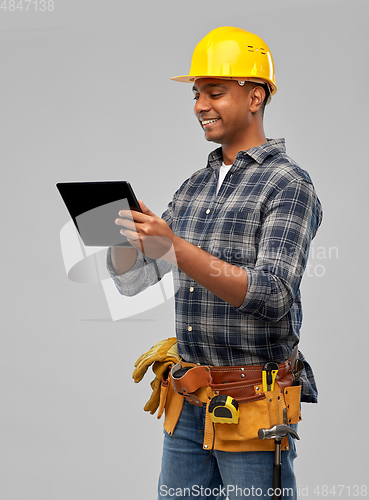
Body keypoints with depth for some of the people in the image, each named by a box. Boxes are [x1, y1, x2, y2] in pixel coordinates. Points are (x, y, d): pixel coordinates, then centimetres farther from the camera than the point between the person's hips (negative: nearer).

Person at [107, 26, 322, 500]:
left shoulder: (288, 184, -8)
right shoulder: (193, 186, 14)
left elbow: (273, 297, -20)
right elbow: (130, 279, 14)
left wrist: (175, 248, -28)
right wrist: (121, 228, -7)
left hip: (253, 407, -6)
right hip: (189, 403, 7)